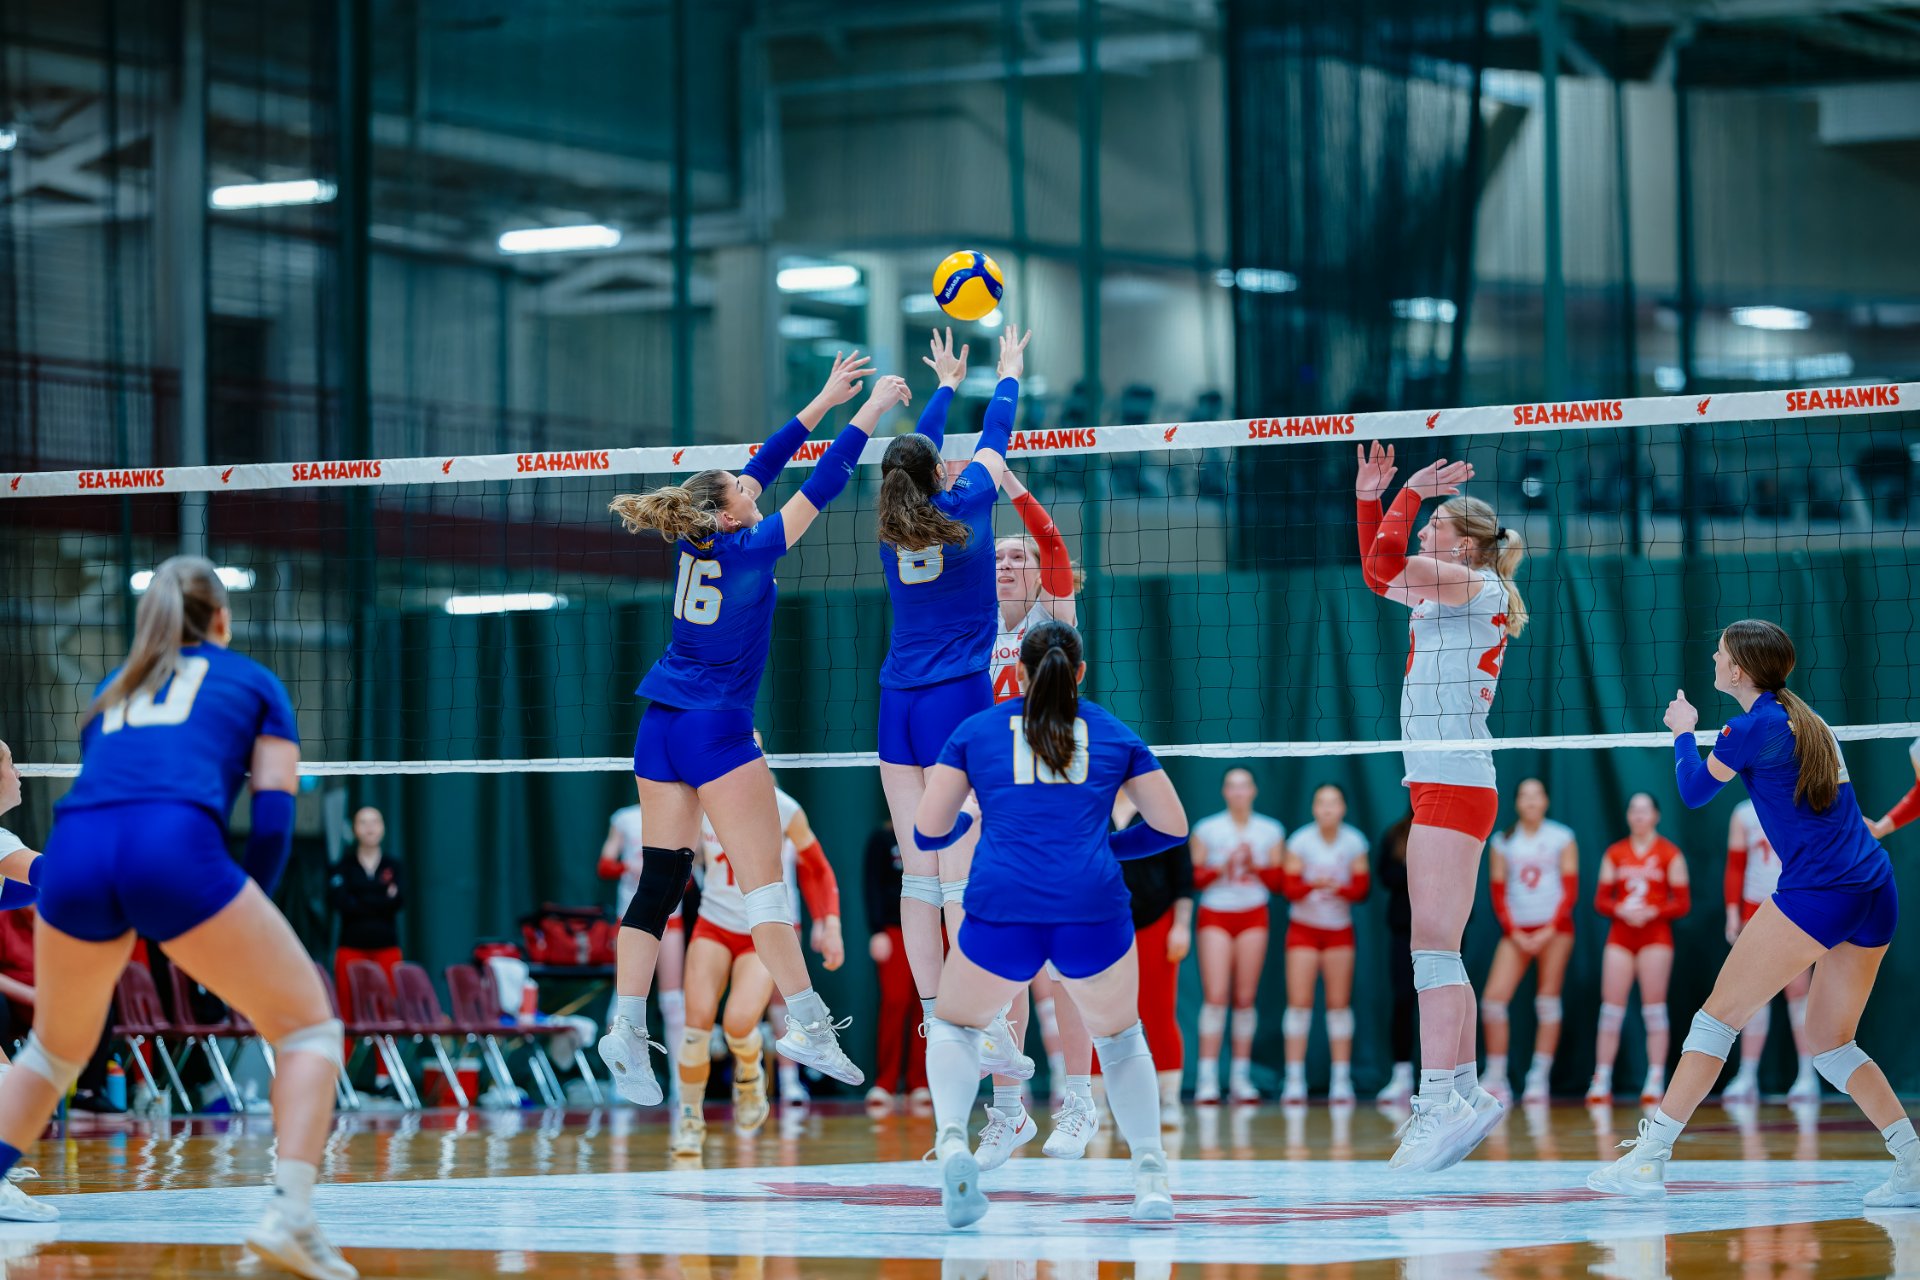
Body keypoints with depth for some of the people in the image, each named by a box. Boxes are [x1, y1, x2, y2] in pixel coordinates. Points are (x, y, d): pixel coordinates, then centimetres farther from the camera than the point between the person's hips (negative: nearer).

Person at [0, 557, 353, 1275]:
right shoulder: (253, 681, 24)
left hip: (74, 857, 4)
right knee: (307, 1025, 10)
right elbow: (274, 818, 12)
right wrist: (238, 935, 21)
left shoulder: (111, 688, 34)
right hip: (178, 852, -4)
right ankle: (289, 1213, -10)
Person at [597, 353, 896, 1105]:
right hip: (719, 729, -7)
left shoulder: (696, 540, 6)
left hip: (661, 728, 7)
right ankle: (807, 1023, -10)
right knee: (763, 878, -7)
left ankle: (627, 1029, -2)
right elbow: (821, 485, -8)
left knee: (658, 881, 5)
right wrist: (870, 413, 1)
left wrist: (826, 401, 20)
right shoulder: (748, 550, -11)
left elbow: (763, 467, 16)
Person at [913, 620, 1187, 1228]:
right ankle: (1151, 1176, 13)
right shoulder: (1115, 734, 16)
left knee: (954, 1025, 24)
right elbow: (1172, 826, 17)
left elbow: (928, 832, 13)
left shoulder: (975, 732, 14)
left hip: (1001, 911, -1)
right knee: (1120, 1035, 28)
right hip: (1094, 914, 1)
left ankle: (951, 1141, -5)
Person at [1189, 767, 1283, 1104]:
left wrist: (1254, 866, -11)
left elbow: (1277, 879, 6)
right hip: (1215, 914, -2)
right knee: (1215, 996, -11)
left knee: (1245, 997, 0)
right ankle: (1207, 1079, -11)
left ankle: (1241, 1077, 6)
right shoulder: (1206, 830, 4)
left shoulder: (1271, 831, 8)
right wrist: (1223, 867, -14)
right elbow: (1194, 877, 1)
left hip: (1253, 915, 2)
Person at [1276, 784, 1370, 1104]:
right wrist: (1313, 885, -29)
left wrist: (1339, 888, -23)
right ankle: (1294, 1081, -3)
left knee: (1340, 1003, 0)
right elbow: (1289, 887, -9)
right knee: (1298, 1002, -6)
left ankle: (1341, 1081, 4)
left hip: (1339, 930, 1)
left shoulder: (1354, 843, -3)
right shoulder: (1300, 841, -7)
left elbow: (1362, 888, -3)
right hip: (1303, 928, -1)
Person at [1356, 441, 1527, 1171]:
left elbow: (1383, 564, -20)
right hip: (1445, 787, 10)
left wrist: (1411, 491, -8)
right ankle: (1464, 1094, 15)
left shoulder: (1478, 585, -9)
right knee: (1439, 953, 11)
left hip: (1452, 784, -10)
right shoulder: (1447, 593, 17)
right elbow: (1381, 571, 32)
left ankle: (1439, 1103, -20)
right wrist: (1370, 498, 22)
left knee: (1433, 947, -15)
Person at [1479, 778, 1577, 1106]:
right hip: (1516, 931, 2)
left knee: (1548, 1003, -3)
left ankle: (1539, 1078, 2)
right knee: (1493, 999, -11)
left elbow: (1570, 889, -1)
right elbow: (1498, 894, 6)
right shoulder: (1503, 842, 8)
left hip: (1554, 929, -2)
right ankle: (1496, 1079, -5)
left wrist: (1551, 930, -11)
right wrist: (1514, 933, -6)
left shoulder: (1562, 839, 3)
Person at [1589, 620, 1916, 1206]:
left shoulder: (1753, 728, -7)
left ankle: (1649, 1157, -4)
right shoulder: (1805, 720, 17)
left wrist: (1683, 733, 24)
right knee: (1832, 1046, 15)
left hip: (1816, 893, -8)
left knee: (1719, 1016, -2)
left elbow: (1694, 791, 6)